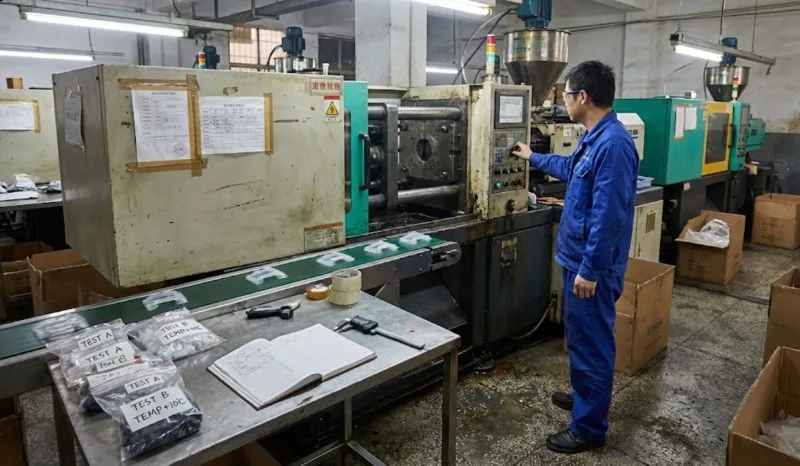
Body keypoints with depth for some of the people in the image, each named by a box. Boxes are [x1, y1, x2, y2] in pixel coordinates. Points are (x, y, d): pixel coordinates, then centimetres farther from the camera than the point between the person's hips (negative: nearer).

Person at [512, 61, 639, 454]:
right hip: (579, 258, 10)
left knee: (592, 342, 3)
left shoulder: (613, 144, -24)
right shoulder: (594, 139, 10)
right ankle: (584, 397, 42)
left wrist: (590, 269, -24)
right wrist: (534, 158, 44)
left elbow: (608, 216, -27)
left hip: (591, 266, -10)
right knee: (580, 337, 23)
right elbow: (570, 168, 32)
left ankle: (589, 428, 18)